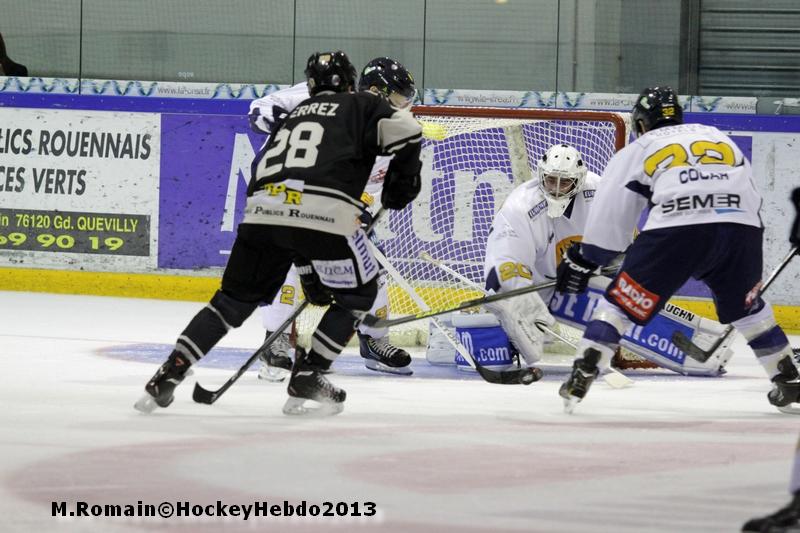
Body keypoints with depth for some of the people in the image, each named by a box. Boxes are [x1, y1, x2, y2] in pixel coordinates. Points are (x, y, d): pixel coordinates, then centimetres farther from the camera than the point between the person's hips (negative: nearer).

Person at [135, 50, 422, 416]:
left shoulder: (291, 117, 35)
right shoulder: (359, 106, 21)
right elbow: (405, 130, 1)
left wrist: (308, 271, 37)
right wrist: (402, 181, 19)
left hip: (262, 210, 5)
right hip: (325, 214, -5)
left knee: (235, 299, 18)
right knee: (357, 294, 18)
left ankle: (169, 374, 10)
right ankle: (306, 377, 12)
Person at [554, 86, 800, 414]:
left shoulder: (638, 150, 23)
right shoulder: (721, 139, 33)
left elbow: (610, 216, 21)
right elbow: (752, 198, 31)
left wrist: (582, 261, 32)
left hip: (676, 229, -3)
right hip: (740, 230, 3)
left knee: (621, 301, 8)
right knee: (746, 306, 27)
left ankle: (580, 377, -3)